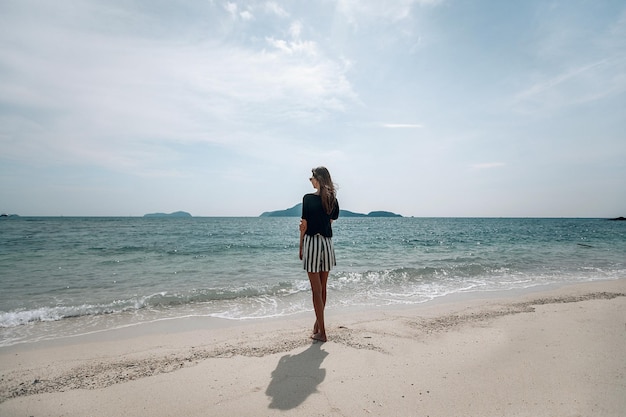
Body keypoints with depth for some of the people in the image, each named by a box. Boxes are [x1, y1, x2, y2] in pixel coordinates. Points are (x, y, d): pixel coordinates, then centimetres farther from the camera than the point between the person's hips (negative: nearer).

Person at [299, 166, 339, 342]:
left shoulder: (308, 198, -9)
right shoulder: (333, 199, 5)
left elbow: (305, 225, -8)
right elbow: (331, 221, 4)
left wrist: (301, 247, 2)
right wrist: (305, 225, 3)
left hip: (312, 242, -5)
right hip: (327, 243, 5)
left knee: (316, 289, 1)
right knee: (322, 287, 17)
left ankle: (321, 331, 7)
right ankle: (318, 322, 35)